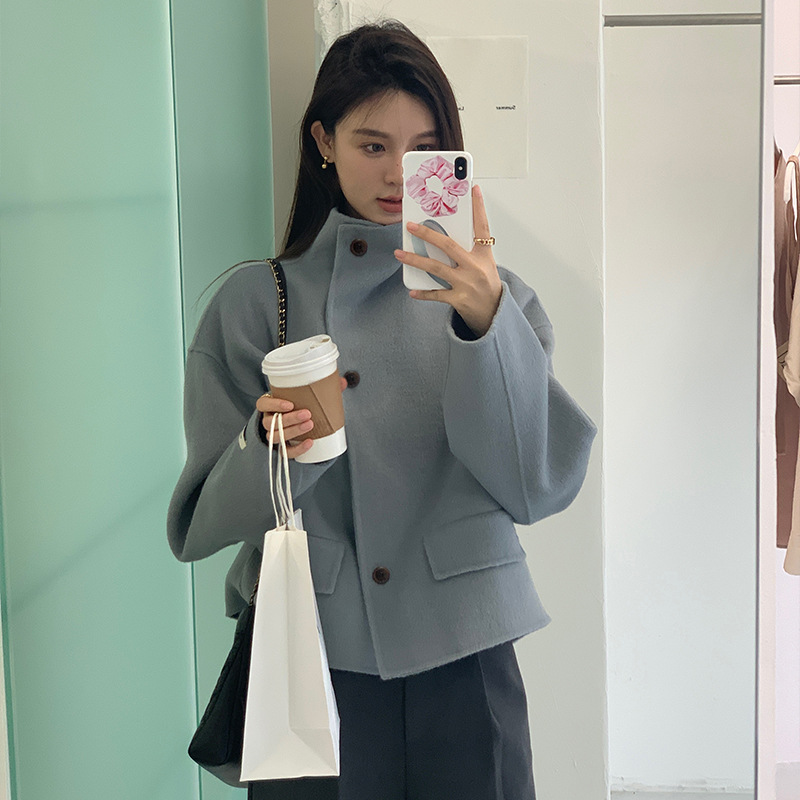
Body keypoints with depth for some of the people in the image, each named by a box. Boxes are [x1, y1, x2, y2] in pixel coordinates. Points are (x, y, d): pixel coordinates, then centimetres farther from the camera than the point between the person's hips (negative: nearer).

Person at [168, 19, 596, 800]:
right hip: (312, 655, 0)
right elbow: (203, 522, -2)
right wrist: (268, 450, -22)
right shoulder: (255, 301, -1)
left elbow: (535, 487, -11)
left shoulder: (489, 293, 2)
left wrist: (487, 321, -23)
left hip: (462, 656, 1)